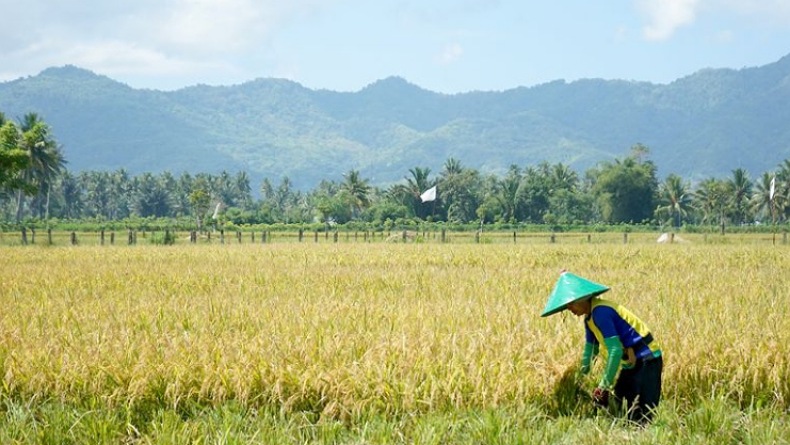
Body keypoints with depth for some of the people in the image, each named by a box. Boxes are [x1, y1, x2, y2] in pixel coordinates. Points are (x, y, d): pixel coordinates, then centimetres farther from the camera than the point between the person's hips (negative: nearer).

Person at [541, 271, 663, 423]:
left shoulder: (600, 312, -22)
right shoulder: (590, 317, 8)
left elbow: (615, 350, -26)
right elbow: (590, 349, 20)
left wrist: (604, 386, -22)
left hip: (646, 361, -10)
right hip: (632, 363, 10)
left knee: (640, 418, -13)